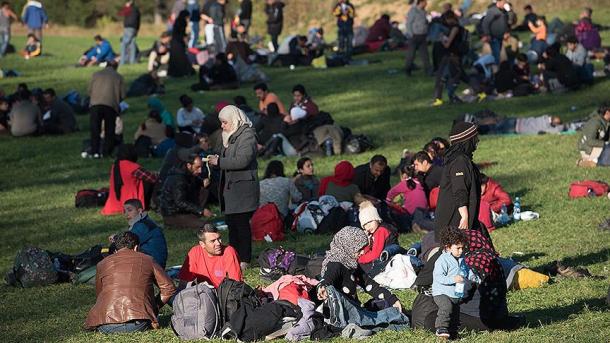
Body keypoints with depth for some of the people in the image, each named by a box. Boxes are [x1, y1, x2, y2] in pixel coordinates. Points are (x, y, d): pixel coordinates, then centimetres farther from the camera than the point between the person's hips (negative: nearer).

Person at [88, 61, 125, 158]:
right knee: (109, 131, 9)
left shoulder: (96, 74, 11)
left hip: (95, 104, 1)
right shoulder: (119, 77, 9)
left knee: (95, 130, 6)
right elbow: (122, 95, 7)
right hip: (111, 106, -1)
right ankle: (106, 153, 4)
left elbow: (89, 91, 11)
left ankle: (95, 152, -3)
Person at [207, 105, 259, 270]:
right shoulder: (229, 136, 18)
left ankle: (244, 260, -1)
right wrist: (216, 159, 5)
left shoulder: (247, 136, -11)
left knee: (242, 224, -6)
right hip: (229, 187, 9)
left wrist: (219, 162, -15)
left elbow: (242, 161, -21)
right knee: (231, 223, 8)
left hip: (243, 188, -9)